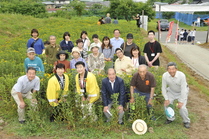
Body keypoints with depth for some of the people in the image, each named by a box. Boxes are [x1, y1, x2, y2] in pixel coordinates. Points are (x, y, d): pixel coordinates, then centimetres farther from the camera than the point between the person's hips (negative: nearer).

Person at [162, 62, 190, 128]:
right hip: (171, 91, 3)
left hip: (182, 92, -3)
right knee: (166, 104, -6)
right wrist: (166, 99, -11)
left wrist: (181, 101, -23)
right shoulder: (165, 76, -26)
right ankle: (170, 118, 22)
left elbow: (183, 89, -27)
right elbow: (163, 88, -11)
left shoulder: (181, 75, -34)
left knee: (182, 107, -14)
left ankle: (186, 121, 14)